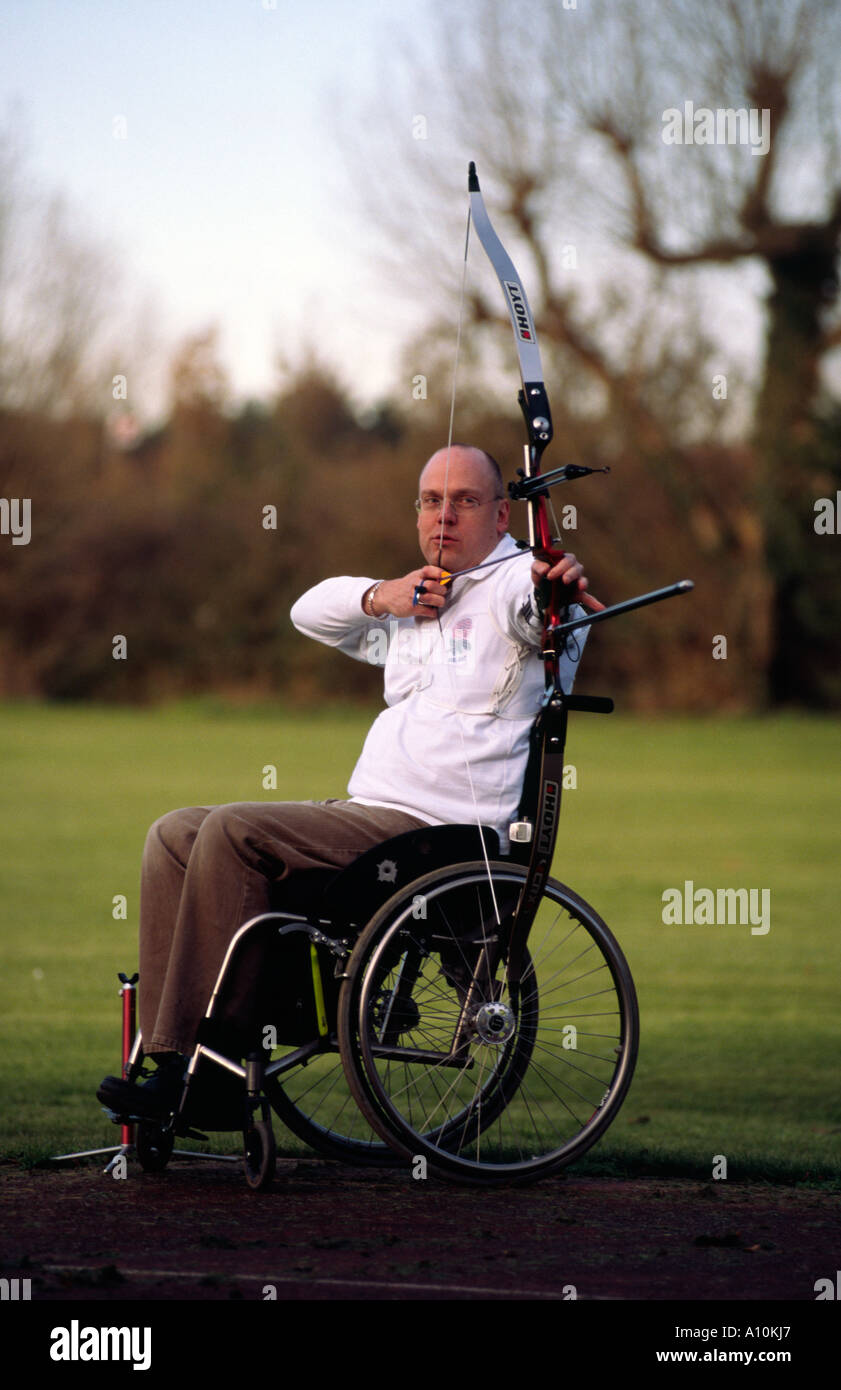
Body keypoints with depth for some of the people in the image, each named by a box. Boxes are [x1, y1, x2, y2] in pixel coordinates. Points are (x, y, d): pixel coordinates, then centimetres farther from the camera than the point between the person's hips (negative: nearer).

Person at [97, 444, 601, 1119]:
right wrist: (380, 596, 8)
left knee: (232, 830, -24)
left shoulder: (511, 583, -2)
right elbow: (310, 611, 30)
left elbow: (537, 603, -26)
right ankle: (166, 1058, -8)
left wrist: (558, 584, -52)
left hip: (443, 830, -10)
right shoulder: (415, 606, 26)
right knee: (176, 835, 3)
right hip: (369, 814, 10)